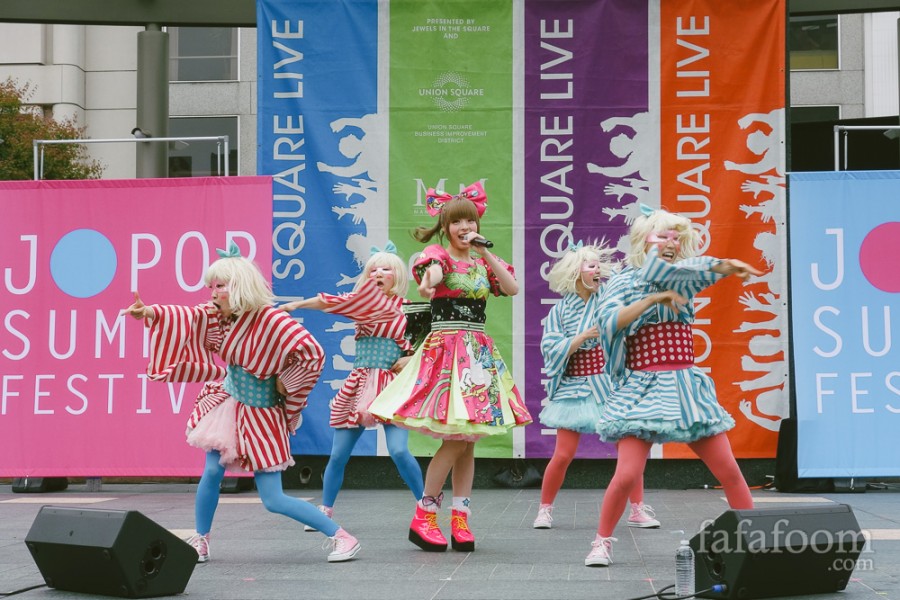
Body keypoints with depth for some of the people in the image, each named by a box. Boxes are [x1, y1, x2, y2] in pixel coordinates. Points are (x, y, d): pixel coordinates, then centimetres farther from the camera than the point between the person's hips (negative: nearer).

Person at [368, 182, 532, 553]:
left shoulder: (481, 261, 15)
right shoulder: (438, 255, -3)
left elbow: (513, 288, 2)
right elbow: (434, 269, -29)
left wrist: (485, 254, -3)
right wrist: (428, 282, -53)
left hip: (479, 351, 6)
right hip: (446, 348, -6)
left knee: (467, 442, 5)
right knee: (455, 440, -11)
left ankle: (460, 521, 10)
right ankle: (423, 518, 0)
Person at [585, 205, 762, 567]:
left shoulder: (682, 279, 10)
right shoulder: (624, 282, 3)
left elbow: (701, 269, -14)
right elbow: (609, 322, -15)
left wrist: (728, 265, -34)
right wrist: (653, 299, -21)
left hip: (686, 387, 3)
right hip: (643, 389, -3)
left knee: (729, 471, 0)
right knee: (627, 474, -15)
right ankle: (602, 542, 5)